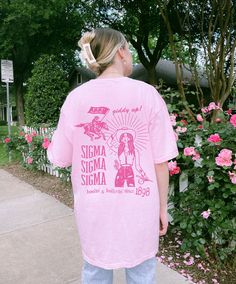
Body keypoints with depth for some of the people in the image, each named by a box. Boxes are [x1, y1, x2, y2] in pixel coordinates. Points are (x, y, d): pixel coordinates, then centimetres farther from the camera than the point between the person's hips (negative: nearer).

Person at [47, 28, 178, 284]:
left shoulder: (76, 97, -6)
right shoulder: (147, 94, -10)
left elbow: (60, 158, 0)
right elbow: (161, 161, -8)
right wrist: (162, 207, 5)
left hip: (93, 208, 2)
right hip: (138, 206, -1)